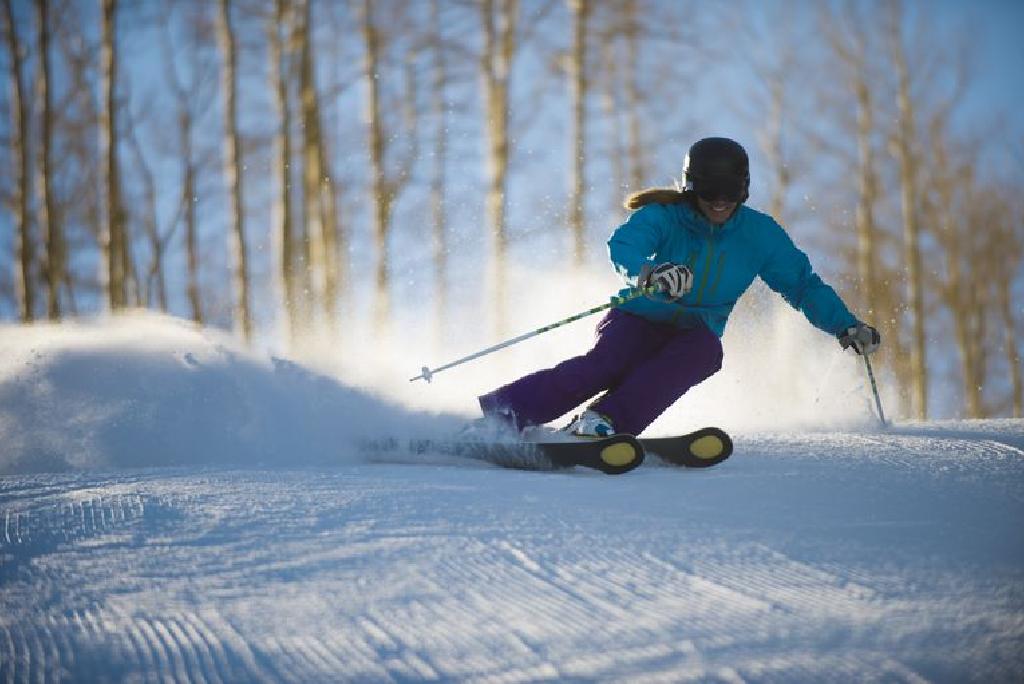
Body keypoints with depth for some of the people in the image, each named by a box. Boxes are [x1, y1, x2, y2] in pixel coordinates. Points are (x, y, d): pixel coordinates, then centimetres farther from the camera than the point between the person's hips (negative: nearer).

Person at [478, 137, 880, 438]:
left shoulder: (759, 234, -2)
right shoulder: (665, 217, -12)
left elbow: (803, 284, 7)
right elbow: (623, 245, -31)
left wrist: (846, 326, -6)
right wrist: (648, 274, -53)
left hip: (696, 336, 3)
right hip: (641, 320, -3)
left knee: (705, 350, -34)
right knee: (607, 363, -34)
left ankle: (604, 423, -48)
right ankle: (499, 412, -39)